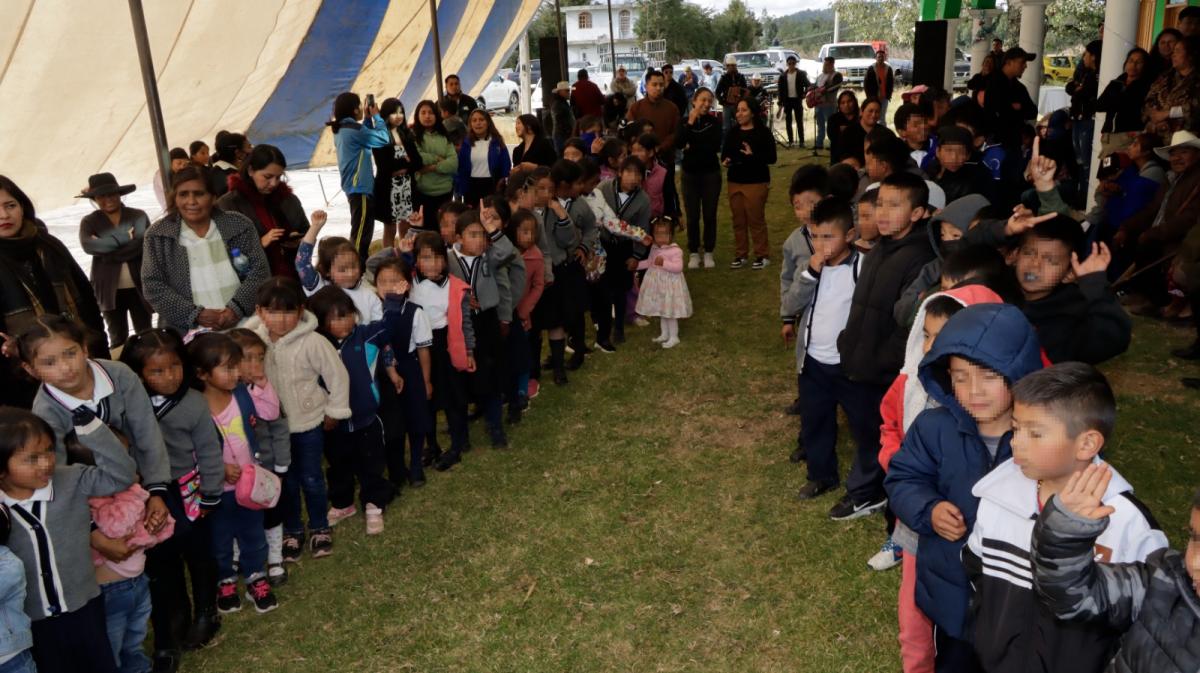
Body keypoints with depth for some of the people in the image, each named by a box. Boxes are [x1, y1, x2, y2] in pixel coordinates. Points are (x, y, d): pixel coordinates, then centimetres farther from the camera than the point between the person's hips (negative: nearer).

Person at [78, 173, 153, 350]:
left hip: (139, 287, 0)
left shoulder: (139, 216, 3)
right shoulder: (89, 222, 4)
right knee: (118, 339, 9)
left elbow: (145, 243, -13)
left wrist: (107, 251, -16)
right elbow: (88, 245, -16)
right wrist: (126, 237, -15)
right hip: (110, 290, 1)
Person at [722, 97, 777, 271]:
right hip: (735, 182, 5)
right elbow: (725, 153, 16)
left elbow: (771, 158, -9)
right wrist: (725, 161, -7)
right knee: (738, 220, 7)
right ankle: (740, 255, 18)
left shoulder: (763, 132, -5)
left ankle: (762, 256, 7)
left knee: (756, 220, -3)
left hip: (756, 182, -5)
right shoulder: (732, 133, 11)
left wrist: (753, 155, -24)